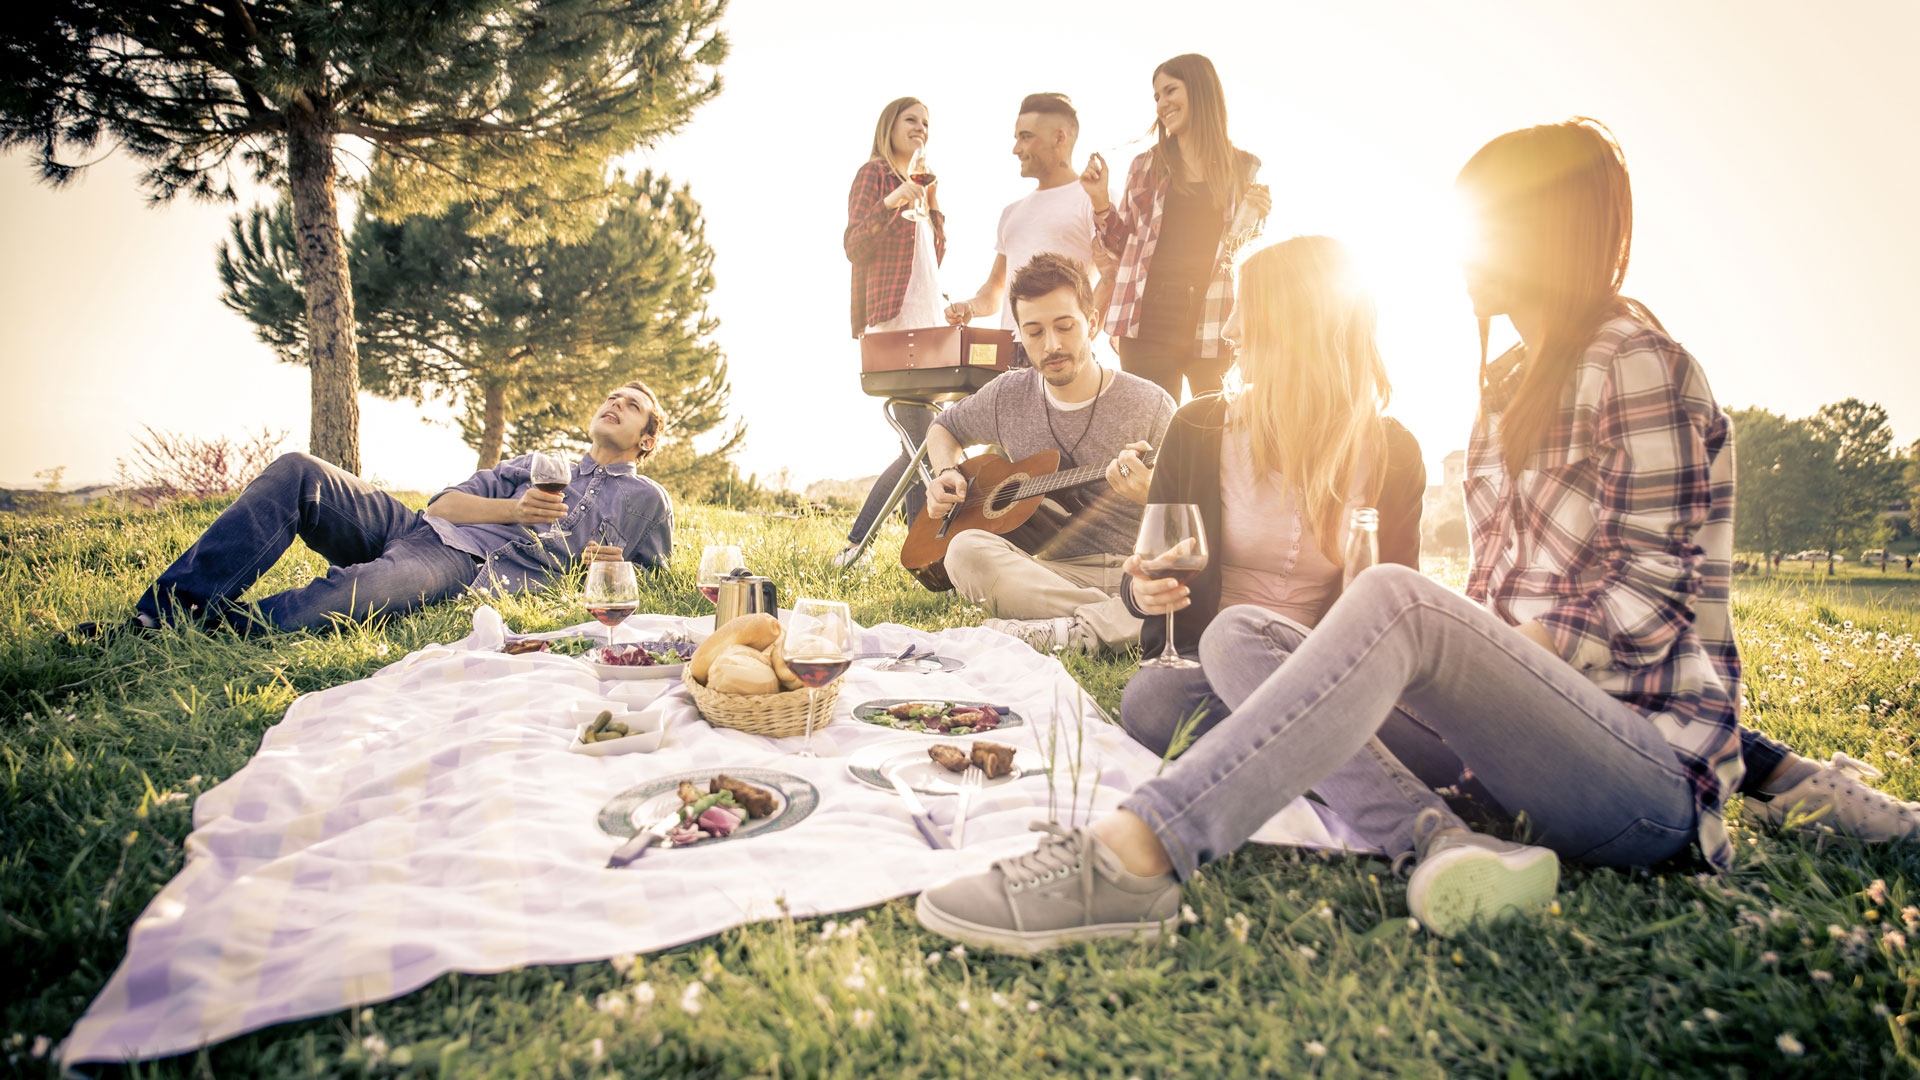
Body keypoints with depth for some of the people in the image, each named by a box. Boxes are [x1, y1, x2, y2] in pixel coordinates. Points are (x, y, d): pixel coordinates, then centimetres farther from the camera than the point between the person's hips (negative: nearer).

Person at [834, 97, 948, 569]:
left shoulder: (919, 186, 26)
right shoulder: (873, 174, 3)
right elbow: (854, 247, -9)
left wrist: (934, 209, 10)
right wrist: (892, 203, -22)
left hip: (927, 325, 9)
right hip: (892, 324, -9)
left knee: (920, 449, 6)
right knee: (923, 446, -14)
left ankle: (853, 547, 13)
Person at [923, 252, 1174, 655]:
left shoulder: (1150, 406, -1)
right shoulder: (1008, 396, 9)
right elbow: (943, 430, 29)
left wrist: (1152, 496, -25)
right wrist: (946, 475, 7)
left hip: (1134, 575, -2)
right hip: (1049, 571, 2)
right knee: (966, 549, -31)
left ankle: (1054, 632, -33)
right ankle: (1117, 622, -31)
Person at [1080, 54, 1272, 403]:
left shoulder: (1244, 168, 8)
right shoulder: (1146, 166, 12)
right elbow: (1123, 246, 15)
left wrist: (1255, 220, -5)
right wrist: (1100, 202, 2)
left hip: (1215, 331, -1)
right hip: (1149, 325, 1)